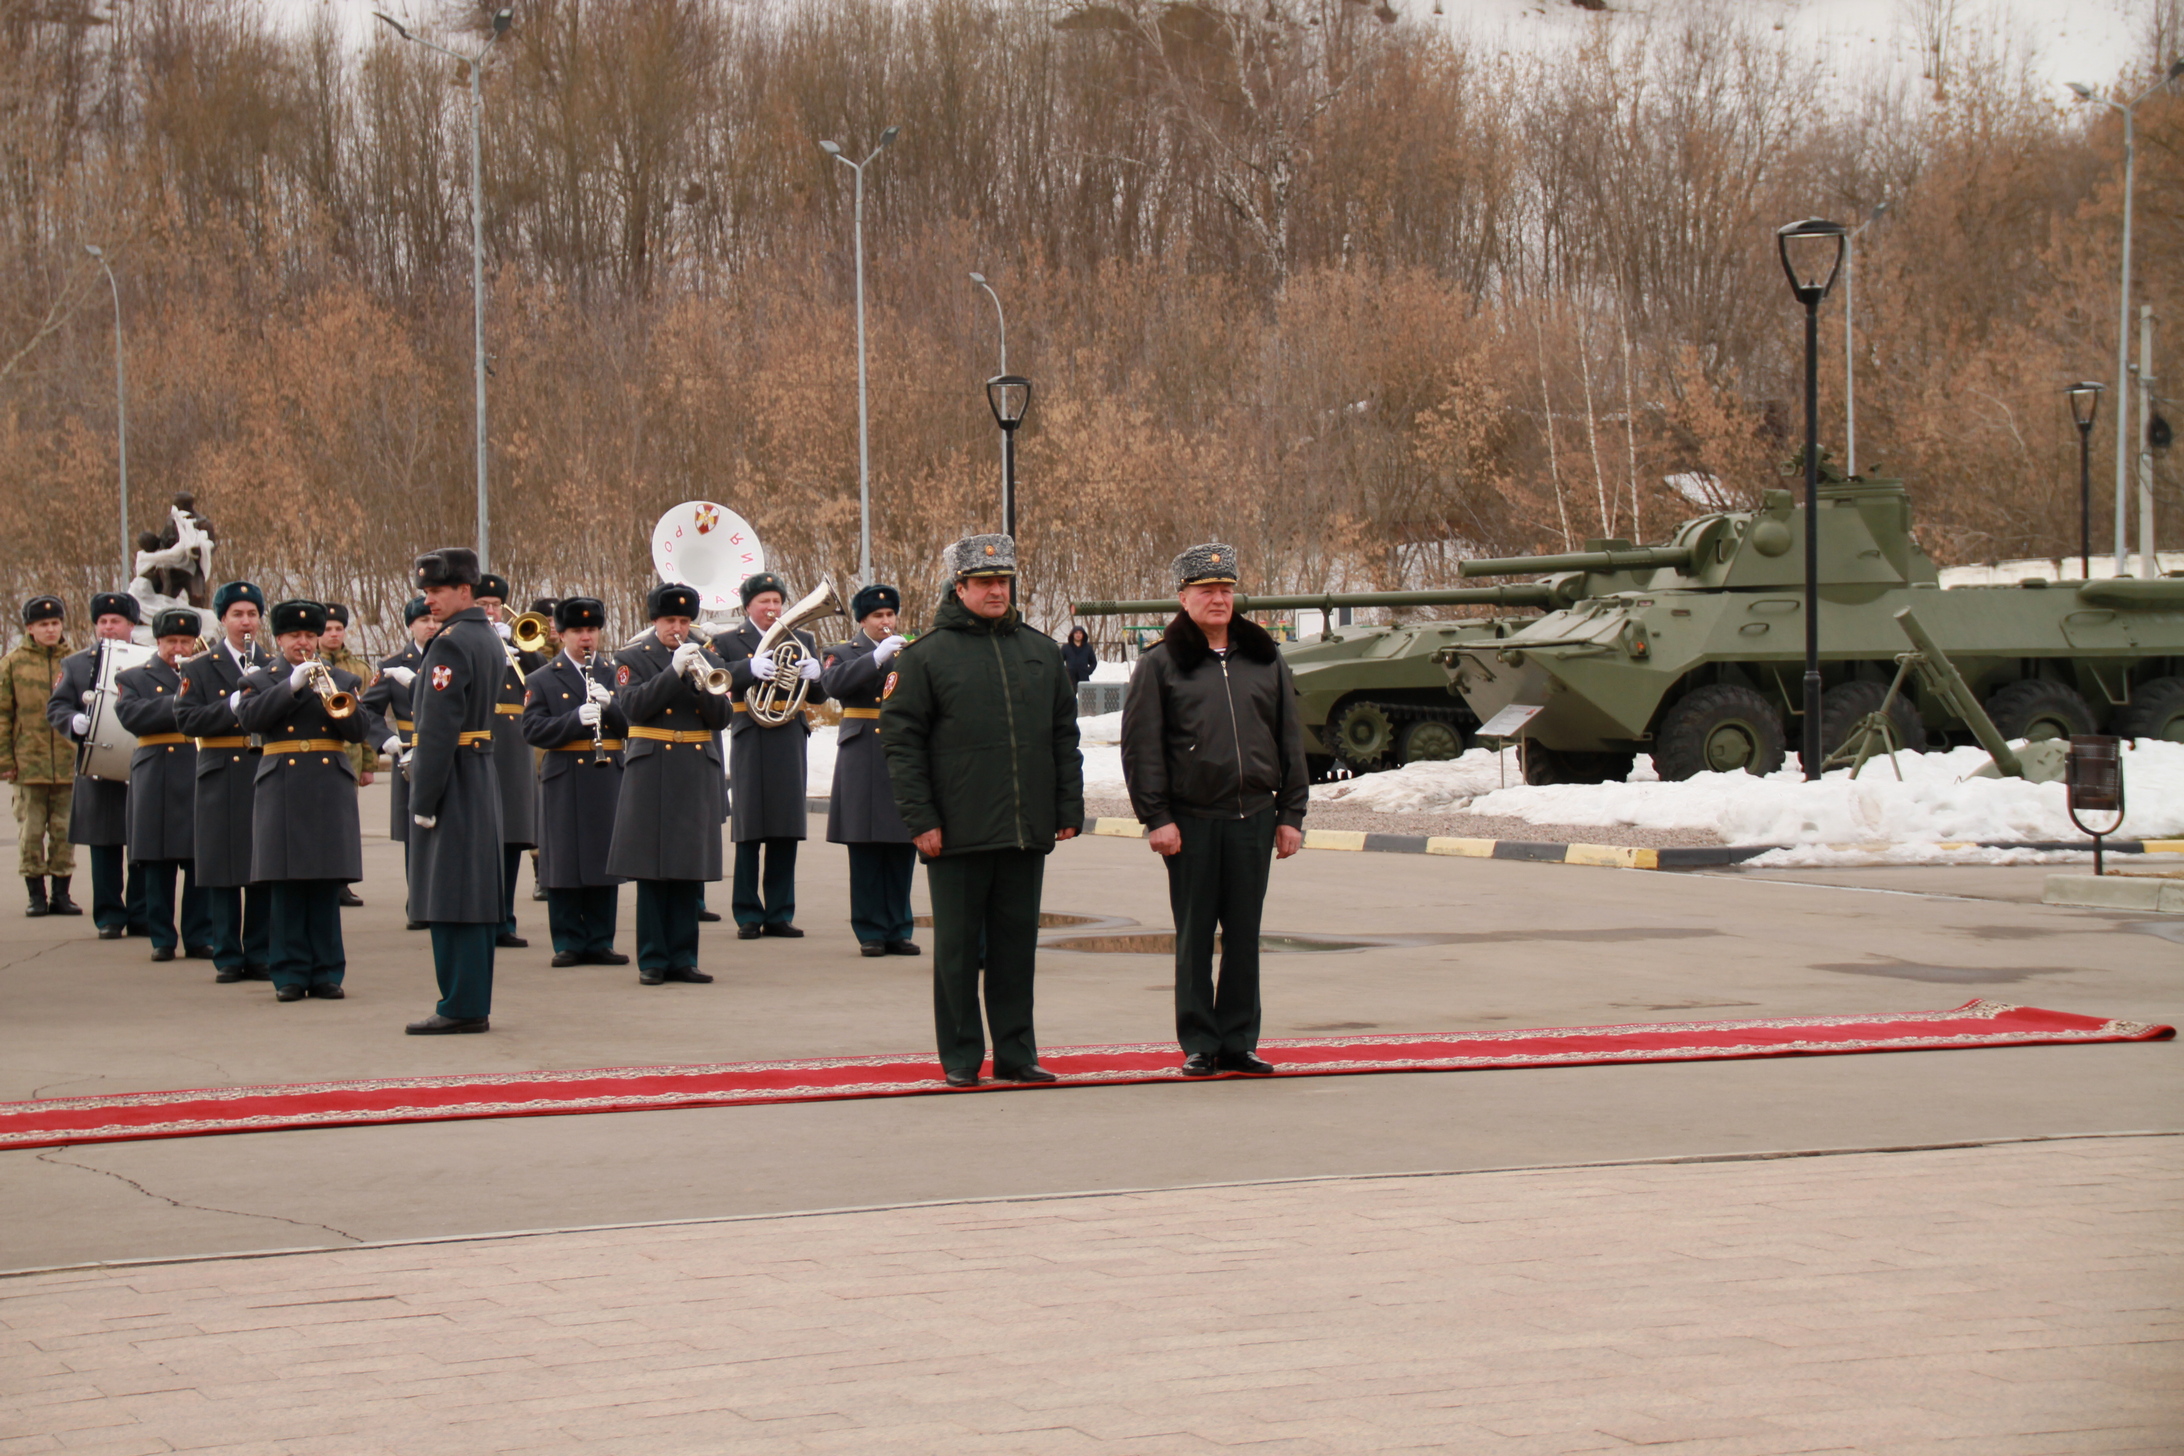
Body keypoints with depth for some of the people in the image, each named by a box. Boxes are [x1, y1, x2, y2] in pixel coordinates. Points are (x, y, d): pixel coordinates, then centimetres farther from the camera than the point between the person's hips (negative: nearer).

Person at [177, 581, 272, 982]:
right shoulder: (200, 668, 6)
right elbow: (186, 719, -6)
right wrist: (234, 706, -15)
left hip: (266, 778, 2)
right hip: (221, 780, -2)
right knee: (224, 872, -1)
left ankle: (261, 953, 8)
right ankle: (227, 956, 5)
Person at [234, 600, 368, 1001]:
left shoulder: (342, 680, 15)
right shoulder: (260, 681, 11)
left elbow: (359, 730, 4)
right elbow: (250, 717, -9)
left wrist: (336, 704, -15)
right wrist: (291, 686, -17)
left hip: (331, 792, 1)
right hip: (282, 794, -1)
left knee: (327, 886, 1)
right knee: (285, 886, -2)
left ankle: (326, 974, 5)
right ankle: (290, 975, 2)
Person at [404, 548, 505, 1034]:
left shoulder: (450, 644, -16)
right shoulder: (490, 640, 13)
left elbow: (437, 729, -21)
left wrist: (423, 802, -18)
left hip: (452, 778, -10)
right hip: (484, 770, 10)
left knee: (450, 898, -6)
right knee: (476, 894, 12)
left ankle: (459, 1008, -5)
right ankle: (475, 1005, 16)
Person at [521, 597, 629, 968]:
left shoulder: (614, 676, 13)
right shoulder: (543, 680, 4)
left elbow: (633, 725, 7)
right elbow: (533, 730, -8)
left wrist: (609, 706, -12)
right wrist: (576, 719, -21)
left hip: (608, 781, 3)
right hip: (564, 785, -3)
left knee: (604, 864, 5)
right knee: (564, 867, -2)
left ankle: (600, 942, 11)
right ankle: (569, 943, 5)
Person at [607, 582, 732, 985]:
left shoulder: (708, 660, 13)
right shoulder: (631, 659, 4)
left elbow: (721, 718, 4)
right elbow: (633, 707, -12)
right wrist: (674, 671, -19)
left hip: (697, 776, 3)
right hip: (651, 774, -3)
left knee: (689, 871, 3)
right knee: (651, 872, -2)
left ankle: (683, 957, 8)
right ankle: (652, 960, 3)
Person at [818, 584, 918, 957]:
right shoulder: (845, 654, 7)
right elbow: (832, 684, -15)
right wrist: (877, 657, -21)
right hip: (863, 763, -3)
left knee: (902, 849, 3)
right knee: (865, 849, -2)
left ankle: (898, 930, 10)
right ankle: (871, 931, 3)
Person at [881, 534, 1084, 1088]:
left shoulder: (1041, 652, 13)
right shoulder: (925, 656, -1)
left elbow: (1064, 735, 15)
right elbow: (902, 741, -4)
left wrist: (1069, 808, 8)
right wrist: (920, 818, -10)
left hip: (1027, 833, 4)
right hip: (958, 832, -4)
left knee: (1017, 943, 8)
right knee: (957, 947, 2)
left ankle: (1016, 1053, 15)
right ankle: (960, 1058, 9)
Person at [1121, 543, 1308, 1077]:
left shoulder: (1264, 658, 11)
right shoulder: (1160, 664, 2)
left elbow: (1290, 739, 12)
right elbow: (1142, 747, -2)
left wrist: (1291, 814, 7)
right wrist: (1156, 818, -9)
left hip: (1254, 817, 3)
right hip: (1192, 820, -3)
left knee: (1245, 933, 6)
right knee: (1194, 936, 1)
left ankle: (1238, 1042, 13)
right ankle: (1198, 1045, 8)